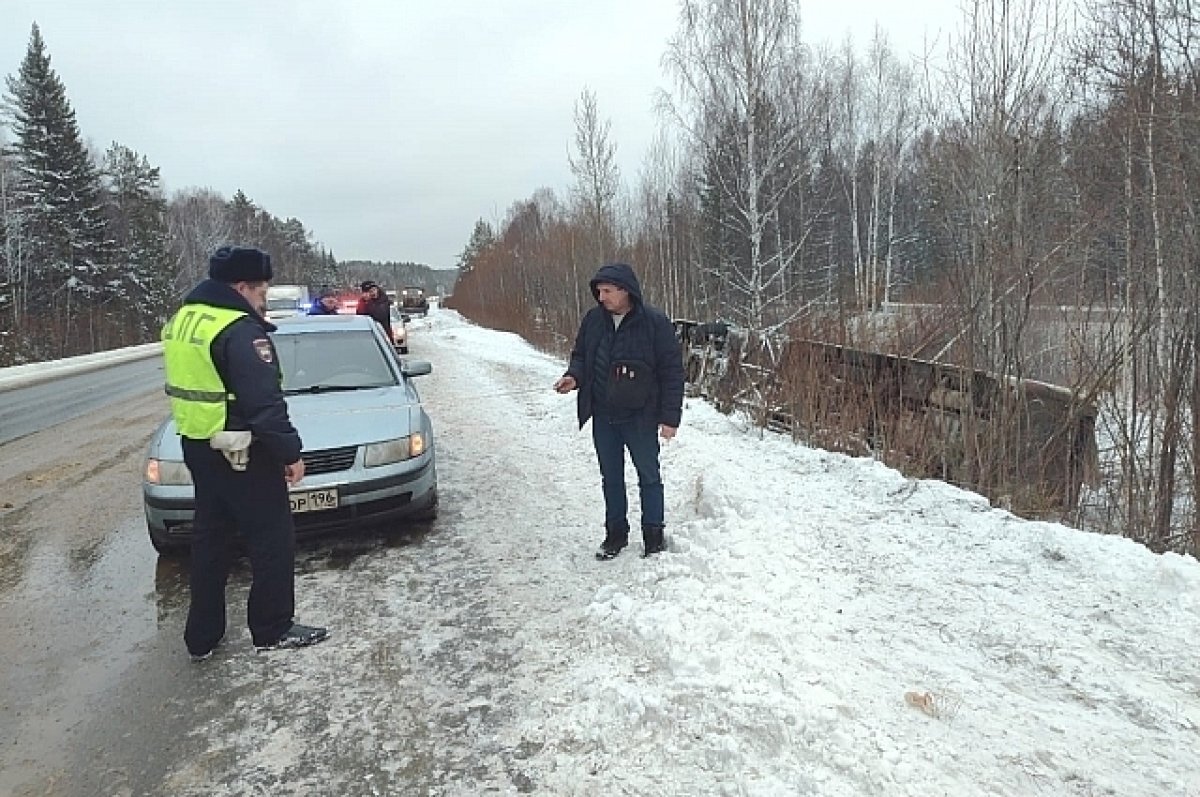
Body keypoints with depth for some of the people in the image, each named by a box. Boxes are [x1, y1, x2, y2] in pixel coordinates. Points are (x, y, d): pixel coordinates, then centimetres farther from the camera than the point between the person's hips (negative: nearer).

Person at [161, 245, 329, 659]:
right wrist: (290, 451, -16)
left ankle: (202, 635, 27)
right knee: (273, 540, 4)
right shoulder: (240, 330, -20)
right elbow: (264, 403, -23)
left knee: (209, 537, 18)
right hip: (242, 454, -9)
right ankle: (272, 629, 15)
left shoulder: (182, 319, 10)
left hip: (197, 446, 9)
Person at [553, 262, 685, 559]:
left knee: (649, 477, 11)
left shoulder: (654, 322, -14)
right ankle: (615, 533, 32)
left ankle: (653, 536, 26)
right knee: (611, 478, 16)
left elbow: (672, 371, -12)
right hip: (603, 417, 5)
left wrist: (670, 417, -13)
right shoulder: (593, 319, -1)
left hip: (640, 417, -4)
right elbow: (580, 355, 13)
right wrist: (574, 376, -9)